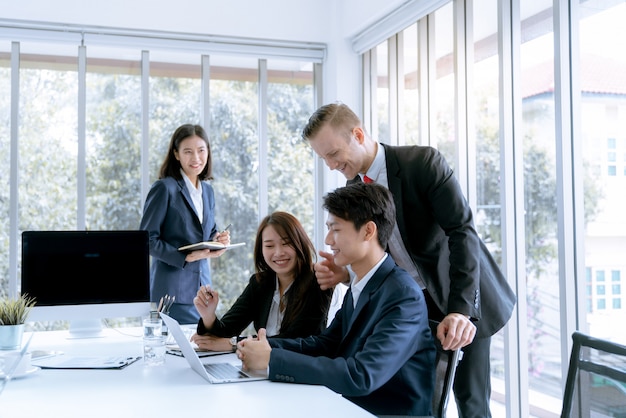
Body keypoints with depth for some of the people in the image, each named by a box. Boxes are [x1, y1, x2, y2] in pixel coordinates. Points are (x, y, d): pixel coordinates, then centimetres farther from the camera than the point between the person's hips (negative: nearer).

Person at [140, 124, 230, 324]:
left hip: (202, 288, 7)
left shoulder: (208, 191, 13)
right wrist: (186, 257, -20)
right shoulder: (164, 188, -8)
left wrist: (218, 239, -1)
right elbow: (147, 239, -12)